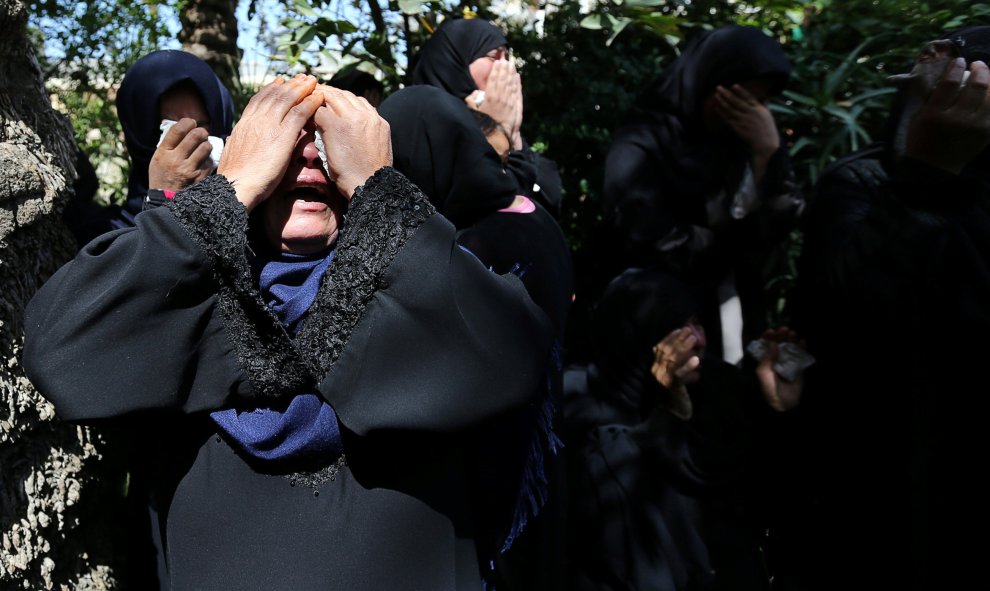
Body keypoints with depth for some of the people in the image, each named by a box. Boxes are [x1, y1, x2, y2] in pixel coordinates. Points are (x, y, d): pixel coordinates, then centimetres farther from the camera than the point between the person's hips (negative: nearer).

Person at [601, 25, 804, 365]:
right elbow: (668, 254, -20)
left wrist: (768, 152, -17)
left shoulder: (744, 142, 3)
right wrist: (746, 233, -6)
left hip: (734, 331, 6)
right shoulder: (642, 152, -15)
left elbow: (778, 228, -4)